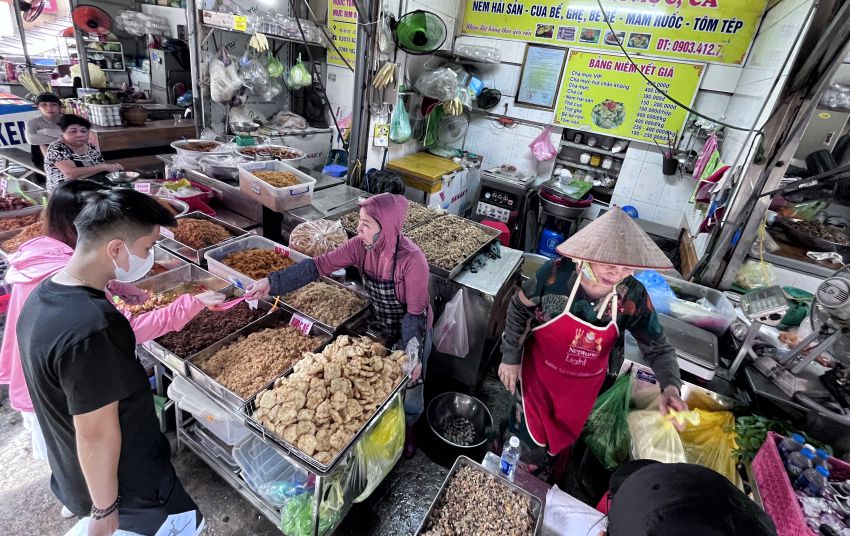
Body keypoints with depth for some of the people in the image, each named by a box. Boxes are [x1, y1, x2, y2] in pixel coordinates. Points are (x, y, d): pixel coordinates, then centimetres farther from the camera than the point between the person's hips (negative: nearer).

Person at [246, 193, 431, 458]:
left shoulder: (412, 259, -35)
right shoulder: (360, 245, -18)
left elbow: (416, 312, -27)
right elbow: (319, 265, -18)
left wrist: (415, 355, -23)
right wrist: (271, 282, -23)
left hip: (412, 331, -5)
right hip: (379, 326, 5)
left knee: (408, 383, 17)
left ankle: (408, 426, 48)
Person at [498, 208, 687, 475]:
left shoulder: (633, 297, -22)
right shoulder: (556, 273, -28)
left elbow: (658, 348, -8)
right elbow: (519, 307, -12)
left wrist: (670, 387, -27)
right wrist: (511, 357, -8)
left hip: (582, 387, 2)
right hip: (537, 373, -2)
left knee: (560, 442, 26)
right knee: (529, 438, 16)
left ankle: (548, 473, 63)